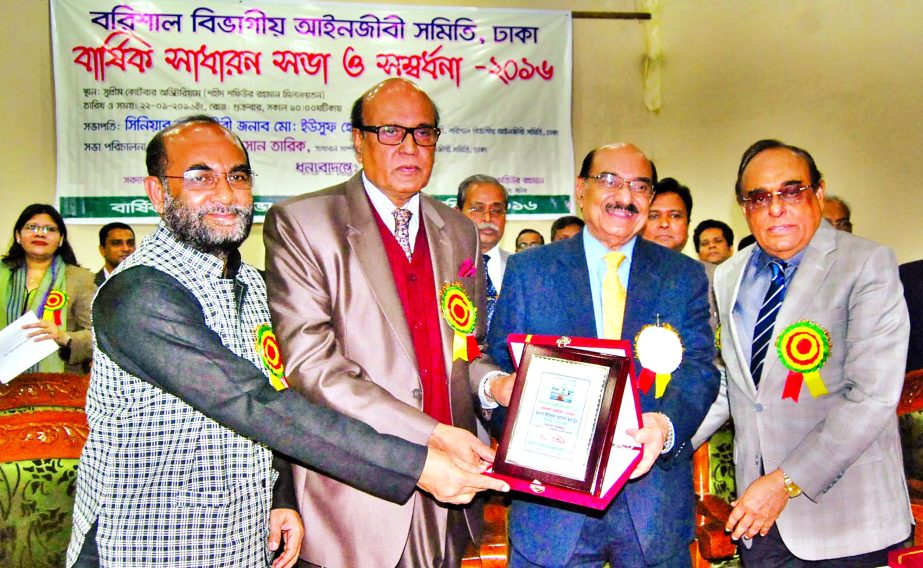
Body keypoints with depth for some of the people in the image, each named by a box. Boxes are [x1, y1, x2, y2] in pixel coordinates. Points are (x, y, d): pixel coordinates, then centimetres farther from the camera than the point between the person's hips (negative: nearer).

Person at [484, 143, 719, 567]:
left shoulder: (685, 277, 6)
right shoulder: (527, 270, 4)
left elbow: (699, 370, -4)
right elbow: (500, 366, 3)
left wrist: (667, 425, -24)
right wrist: (500, 387, -21)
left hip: (655, 495, 1)